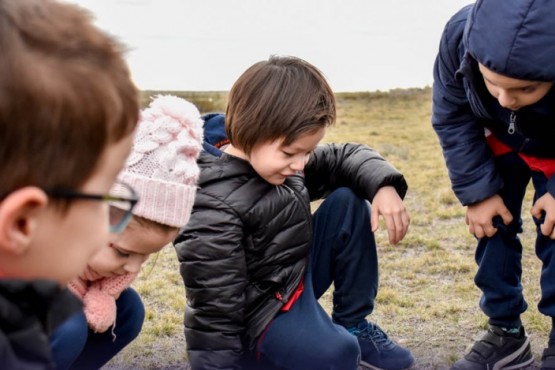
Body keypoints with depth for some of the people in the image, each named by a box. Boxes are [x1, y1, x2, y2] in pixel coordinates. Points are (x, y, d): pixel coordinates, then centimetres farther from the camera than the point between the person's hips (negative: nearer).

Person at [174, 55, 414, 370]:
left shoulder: (283, 160, -3)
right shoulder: (216, 207, -28)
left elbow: (347, 156, 9)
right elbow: (215, 309, -26)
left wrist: (384, 185, -12)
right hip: (256, 318, -9)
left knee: (348, 200, -2)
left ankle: (354, 326, 7)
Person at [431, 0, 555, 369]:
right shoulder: (460, 35, -38)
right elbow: (452, 116, -20)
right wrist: (478, 189, -19)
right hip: (500, 143, 2)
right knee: (492, 227, 3)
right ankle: (506, 332, 17)